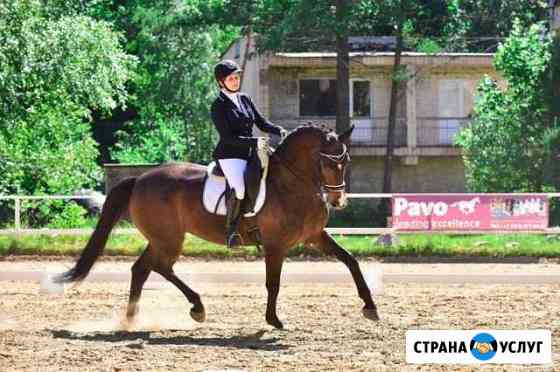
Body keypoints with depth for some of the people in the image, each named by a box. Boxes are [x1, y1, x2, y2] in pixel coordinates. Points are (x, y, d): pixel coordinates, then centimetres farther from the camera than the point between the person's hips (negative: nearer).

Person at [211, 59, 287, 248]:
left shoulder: (244, 99, 15)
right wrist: (255, 142, -23)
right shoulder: (219, 105, -6)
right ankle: (231, 229, -17)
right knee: (239, 189, -32)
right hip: (230, 155, -8)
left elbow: (262, 122, 16)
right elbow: (228, 137, -13)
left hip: (250, 153, 8)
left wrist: (279, 130, -4)